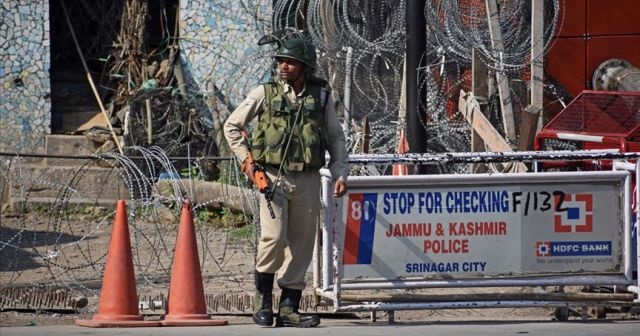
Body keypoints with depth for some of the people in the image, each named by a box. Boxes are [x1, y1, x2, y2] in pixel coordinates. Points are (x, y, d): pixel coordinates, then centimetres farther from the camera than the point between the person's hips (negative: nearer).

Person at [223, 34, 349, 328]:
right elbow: (232, 126, 11)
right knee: (274, 236, -18)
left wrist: (340, 174, 4)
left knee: (302, 244, 3)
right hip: (273, 176, -3)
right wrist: (246, 159, 1)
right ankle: (263, 297, 0)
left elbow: (335, 139, 15)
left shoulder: (321, 96, 8)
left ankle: (289, 308, 9)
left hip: (307, 180, 3)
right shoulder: (265, 93, 3)